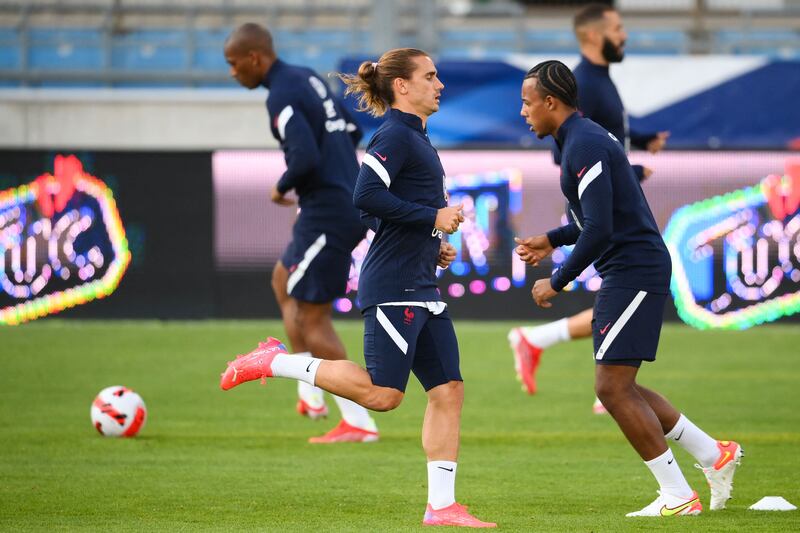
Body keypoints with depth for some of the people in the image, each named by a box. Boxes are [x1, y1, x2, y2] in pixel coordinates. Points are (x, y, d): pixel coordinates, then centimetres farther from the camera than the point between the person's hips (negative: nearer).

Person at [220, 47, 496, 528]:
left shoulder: (416, 138, 19)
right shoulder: (396, 135, -10)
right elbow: (366, 196, -23)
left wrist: (433, 247, 14)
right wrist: (432, 217, -18)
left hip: (422, 289, 10)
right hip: (392, 286, -10)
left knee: (448, 389, 4)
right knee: (382, 393, -13)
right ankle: (276, 362, -1)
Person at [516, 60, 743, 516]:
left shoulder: (584, 146, -17)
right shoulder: (588, 137, 16)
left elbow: (600, 229, -24)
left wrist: (557, 282, -15)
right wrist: (553, 240, 21)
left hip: (634, 272, -10)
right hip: (628, 274, 10)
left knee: (613, 388, -8)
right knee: (620, 388, 14)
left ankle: (678, 497, -3)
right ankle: (715, 456, 19)